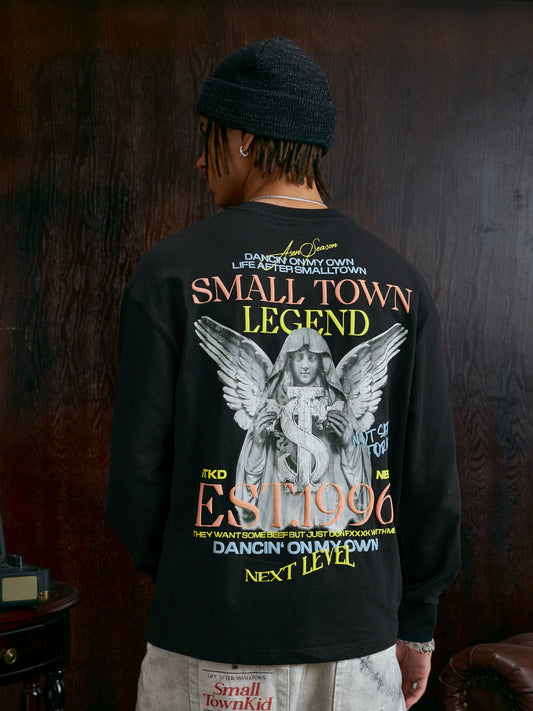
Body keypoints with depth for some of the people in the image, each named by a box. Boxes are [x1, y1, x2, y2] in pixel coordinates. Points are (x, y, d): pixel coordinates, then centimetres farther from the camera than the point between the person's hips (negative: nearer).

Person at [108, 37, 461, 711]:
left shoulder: (172, 273, -8)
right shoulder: (399, 282, 0)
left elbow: (139, 467, -7)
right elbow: (431, 473, 1)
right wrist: (417, 621, 13)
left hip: (213, 637, -2)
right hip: (361, 638, 3)